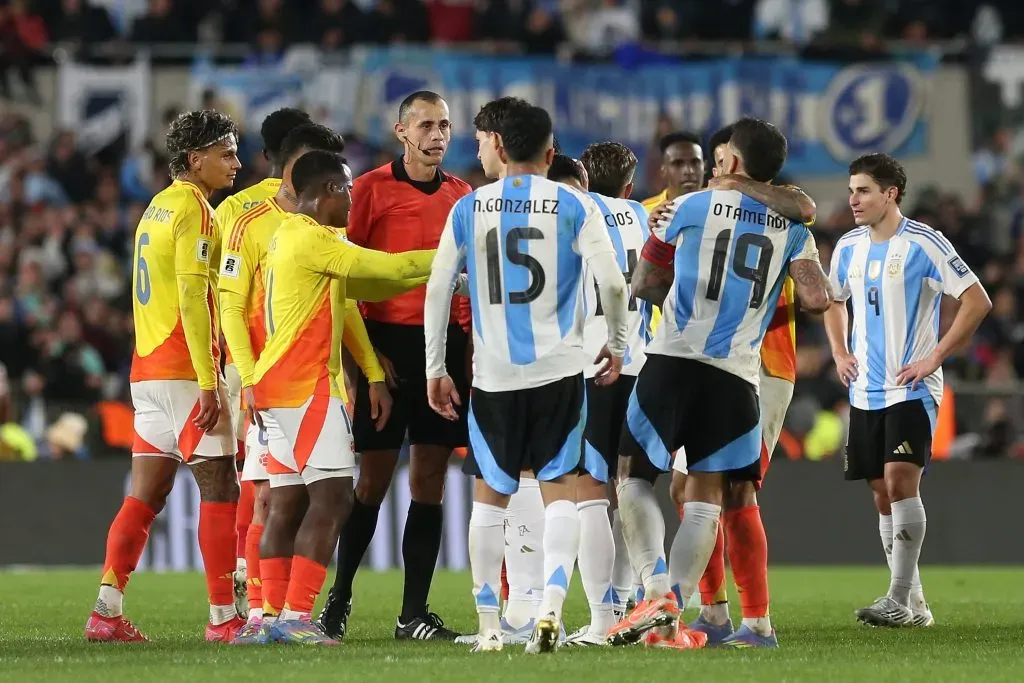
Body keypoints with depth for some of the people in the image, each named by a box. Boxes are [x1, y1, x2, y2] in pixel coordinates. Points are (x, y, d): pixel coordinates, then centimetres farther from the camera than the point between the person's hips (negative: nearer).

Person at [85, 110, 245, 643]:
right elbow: (192, 297, -18)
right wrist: (208, 381, -20)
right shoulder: (192, 209, -10)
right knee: (220, 488, -4)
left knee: (146, 494, 7)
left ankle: (107, 609, 1)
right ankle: (223, 616, -5)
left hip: (147, 370, 9)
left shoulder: (157, 208, 18)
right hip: (184, 370, -9)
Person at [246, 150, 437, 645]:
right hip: (307, 385, -10)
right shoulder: (311, 239, -12)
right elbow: (387, 268, -12)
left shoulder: (289, 237, 19)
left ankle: (273, 615, 5)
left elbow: (361, 286, 22)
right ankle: (295, 617, -18)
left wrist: (434, 271, 17)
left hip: (279, 385, 10)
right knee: (331, 497, -12)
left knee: (288, 502, 7)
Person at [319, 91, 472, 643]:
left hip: (446, 343, 4)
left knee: (430, 480, 3)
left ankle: (414, 613, 6)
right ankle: (339, 597, 13)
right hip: (389, 340, -4)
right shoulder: (372, 189, -2)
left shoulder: (460, 194, 12)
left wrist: (470, 340, 10)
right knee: (375, 477, -2)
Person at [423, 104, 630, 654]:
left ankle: (488, 626, 11)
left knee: (490, 496, 11)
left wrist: (436, 369, 10)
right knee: (559, 491, 5)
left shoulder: (468, 209, 3)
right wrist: (616, 345, 7)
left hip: (493, 376, 1)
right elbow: (612, 283, -10)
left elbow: (437, 289, 3)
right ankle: (550, 606, -14)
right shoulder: (574, 207, -2)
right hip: (559, 371, -1)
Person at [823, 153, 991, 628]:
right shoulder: (849, 247, 9)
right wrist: (840, 354, 13)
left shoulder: (922, 243, -10)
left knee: (900, 480, -19)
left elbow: (977, 301, -11)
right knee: (882, 494, 6)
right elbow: (834, 301, 28)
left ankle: (900, 600, -18)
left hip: (910, 389, -6)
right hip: (865, 390, 7)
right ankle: (914, 604, 12)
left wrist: (935, 357, -14)